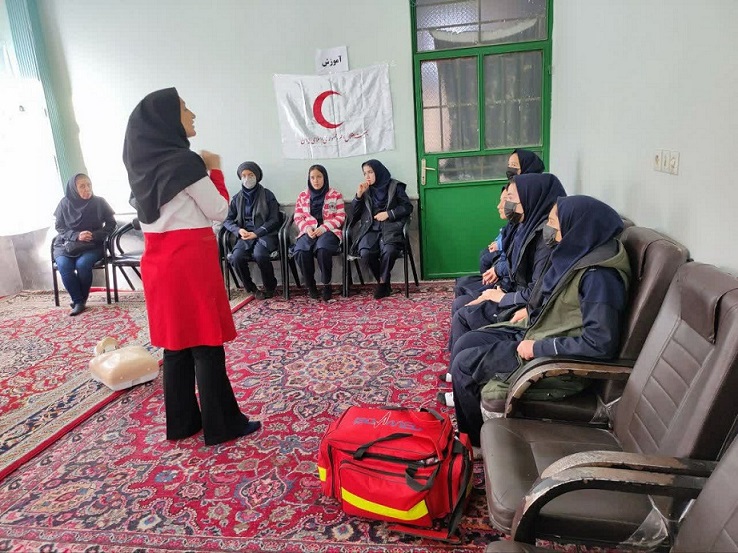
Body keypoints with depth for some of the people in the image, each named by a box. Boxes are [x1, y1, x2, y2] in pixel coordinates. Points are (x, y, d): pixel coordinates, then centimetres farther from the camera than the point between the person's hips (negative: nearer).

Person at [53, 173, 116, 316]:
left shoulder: (99, 202, -3)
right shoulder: (65, 203, -1)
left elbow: (111, 224, 1)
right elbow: (59, 227, 3)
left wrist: (95, 235, -15)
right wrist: (76, 235, -16)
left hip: (92, 245, -1)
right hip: (67, 244, 1)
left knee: (82, 263, -32)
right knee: (63, 265, -29)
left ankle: (81, 300, -11)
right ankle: (78, 301, -17)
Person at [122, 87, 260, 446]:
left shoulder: (146, 163, 9)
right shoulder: (186, 162, -15)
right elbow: (218, 211, -7)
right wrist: (215, 170, 4)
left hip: (158, 258, 8)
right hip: (189, 257, -8)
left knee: (176, 341, 14)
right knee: (206, 344, 1)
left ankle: (181, 422, 26)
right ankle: (221, 425, 13)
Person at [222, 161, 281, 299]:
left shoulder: (267, 195, 4)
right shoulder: (237, 198, 13)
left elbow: (274, 220, -1)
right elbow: (227, 219, 13)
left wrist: (256, 233, -13)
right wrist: (239, 230, -8)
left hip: (265, 234, -3)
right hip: (245, 235, 3)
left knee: (259, 254, -35)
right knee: (237, 257, -28)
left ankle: (270, 288, -9)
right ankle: (252, 289, -4)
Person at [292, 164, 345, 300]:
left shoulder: (335, 195, 5)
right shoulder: (302, 196, 14)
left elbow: (340, 217, 0)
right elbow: (298, 218, 12)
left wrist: (324, 228, -14)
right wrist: (307, 228, -9)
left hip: (329, 230, -2)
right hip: (309, 231, 3)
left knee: (322, 249, -38)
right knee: (300, 251, -31)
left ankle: (327, 285, -18)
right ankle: (310, 285, -11)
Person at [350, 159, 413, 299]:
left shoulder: (395, 186, 8)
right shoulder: (365, 190, 18)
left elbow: (408, 207, 5)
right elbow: (354, 213, 14)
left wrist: (388, 213, -7)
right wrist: (359, 194, 0)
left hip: (390, 227, -2)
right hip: (370, 229, 3)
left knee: (388, 251, -35)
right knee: (365, 253, -29)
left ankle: (382, 282, -10)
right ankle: (385, 283, -6)